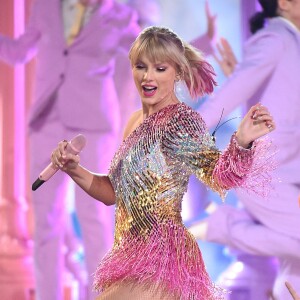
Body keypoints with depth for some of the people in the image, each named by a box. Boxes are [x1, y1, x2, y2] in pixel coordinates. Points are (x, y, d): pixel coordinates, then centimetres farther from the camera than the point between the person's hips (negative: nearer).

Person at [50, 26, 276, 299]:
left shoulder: (181, 121, -13)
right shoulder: (137, 121, 10)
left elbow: (220, 176, -26)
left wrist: (242, 142, -43)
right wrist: (74, 170, 3)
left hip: (160, 260, -8)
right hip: (133, 255, 8)